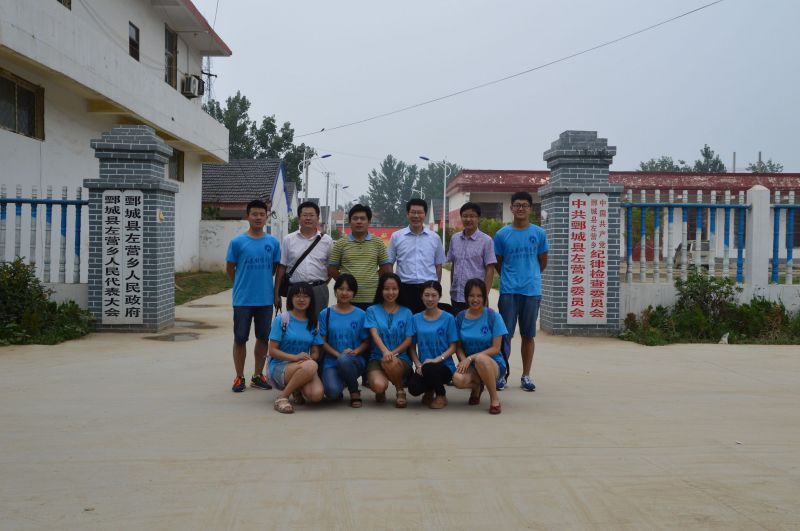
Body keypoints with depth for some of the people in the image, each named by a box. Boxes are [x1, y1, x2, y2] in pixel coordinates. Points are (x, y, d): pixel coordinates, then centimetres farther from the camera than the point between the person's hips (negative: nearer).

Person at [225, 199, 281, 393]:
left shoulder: (273, 242, 2)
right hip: (243, 300, -2)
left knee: (263, 338, 10)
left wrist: (262, 282, 10)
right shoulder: (237, 242, -4)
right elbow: (229, 269, 3)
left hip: (266, 299, 3)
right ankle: (239, 377, 17)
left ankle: (258, 376, 24)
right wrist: (243, 285, 8)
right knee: (240, 338, 5)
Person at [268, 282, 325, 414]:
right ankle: (282, 397, -18)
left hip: (304, 366, 4)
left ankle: (297, 389, 8)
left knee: (317, 394, -28)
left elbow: (315, 353, 10)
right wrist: (295, 357, -22)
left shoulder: (312, 323, 10)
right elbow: (272, 350, -7)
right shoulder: (281, 320, -3)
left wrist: (309, 358, -15)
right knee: (311, 366, -37)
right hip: (279, 367, -4)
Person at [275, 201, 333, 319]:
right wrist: (277, 294, 1)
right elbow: (281, 267, 4)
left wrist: (322, 284, 0)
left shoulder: (326, 240, 5)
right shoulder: (288, 240, 5)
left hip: (318, 291, 0)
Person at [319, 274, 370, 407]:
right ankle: (341, 381, 10)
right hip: (331, 361, 0)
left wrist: (355, 352, -14)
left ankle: (355, 392, -9)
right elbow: (322, 341, 3)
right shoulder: (325, 314, 6)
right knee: (332, 392, -29)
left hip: (355, 361, 0)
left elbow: (366, 341, 6)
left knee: (343, 360, -38)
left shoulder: (360, 315, 6)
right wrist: (338, 354, -13)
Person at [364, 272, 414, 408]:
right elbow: (374, 334, -9)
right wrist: (385, 351, -30)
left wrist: (393, 353, -16)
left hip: (400, 358, 0)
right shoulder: (372, 310, 6)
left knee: (390, 362, -38)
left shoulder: (406, 313, 9)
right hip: (377, 357, 0)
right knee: (378, 385, -32)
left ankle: (400, 391, -6)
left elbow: (408, 340, 2)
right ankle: (381, 391, 9)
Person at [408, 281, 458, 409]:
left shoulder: (448, 318, -1)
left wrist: (437, 359, -17)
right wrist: (418, 364, -9)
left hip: (445, 366, -2)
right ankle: (429, 391, 12)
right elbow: (412, 346, 8)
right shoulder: (416, 319, 8)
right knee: (414, 389, -28)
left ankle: (441, 396, -4)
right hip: (423, 366, 2)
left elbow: (452, 347, -2)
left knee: (429, 368, -37)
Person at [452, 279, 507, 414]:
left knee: (480, 358, -39)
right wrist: (464, 360, -15)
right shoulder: (460, 318, 3)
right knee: (458, 379, -32)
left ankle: (494, 398, -16)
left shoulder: (493, 317, -8)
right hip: (469, 364, 3)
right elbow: (458, 346, 6)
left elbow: (496, 348, -11)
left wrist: (471, 358, -19)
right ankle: (477, 387, 6)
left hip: (493, 363, -3)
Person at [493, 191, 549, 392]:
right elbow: (498, 263, 10)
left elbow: (543, 262, 13)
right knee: (505, 334, 0)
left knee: (528, 335, 8)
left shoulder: (539, 233, 3)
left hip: (532, 291, 1)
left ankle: (526, 375, 17)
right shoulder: (502, 234, 2)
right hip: (508, 291, -1)